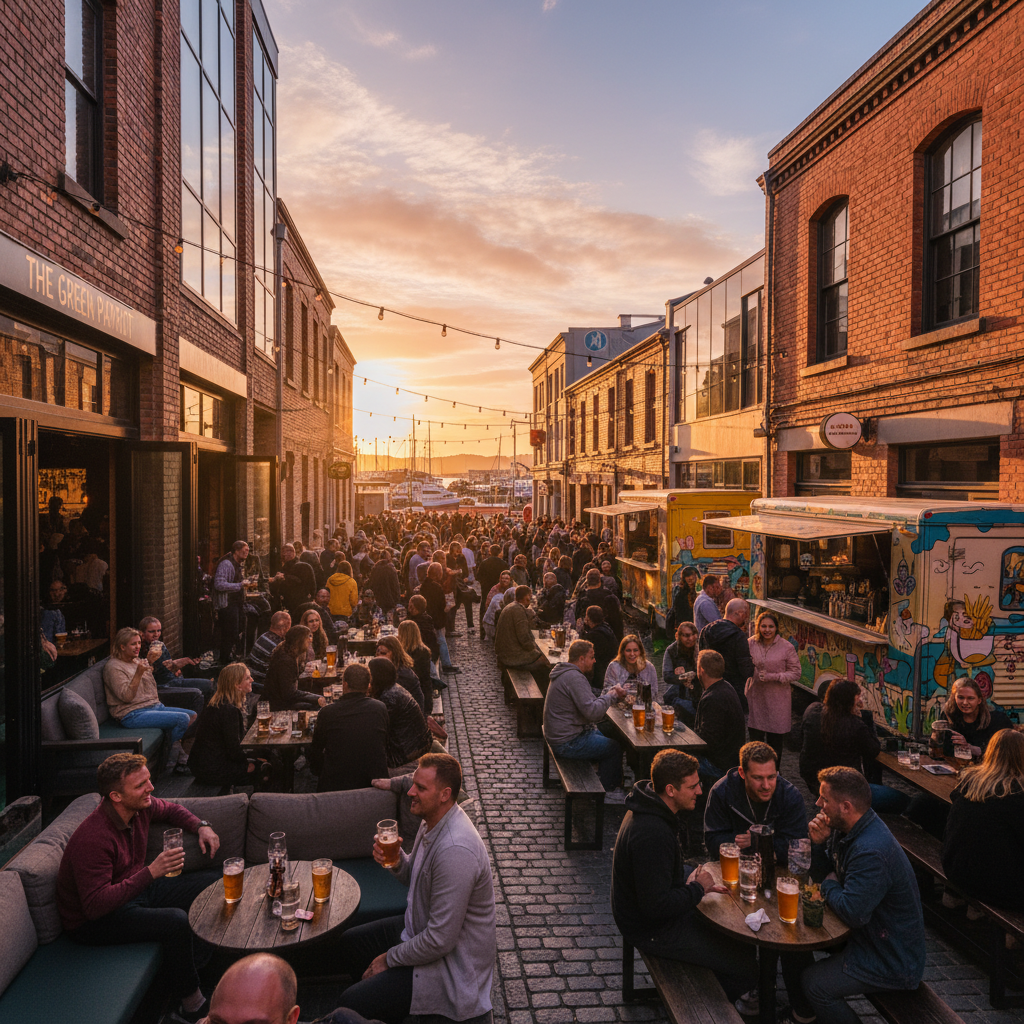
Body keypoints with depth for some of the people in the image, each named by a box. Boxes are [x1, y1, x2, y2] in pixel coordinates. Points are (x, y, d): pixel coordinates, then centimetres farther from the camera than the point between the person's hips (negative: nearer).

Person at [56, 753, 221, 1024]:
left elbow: (170, 809, 14)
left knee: (215, 883, 4)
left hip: (136, 888, 9)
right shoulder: (93, 839, -34)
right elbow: (95, 905, -36)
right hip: (94, 921, -9)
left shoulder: (138, 807, -10)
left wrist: (201, 827, -2)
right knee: (176, 921, -32)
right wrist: (151, 872, -41)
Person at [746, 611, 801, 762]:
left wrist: (771, 676, -15)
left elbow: (795, 673, -5)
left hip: (777, 700, -1)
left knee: (775, 740, 9)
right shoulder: (750, 644, -1)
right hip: (755, 697, 1)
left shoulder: (787, 647, -6)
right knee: (755, 737, 6)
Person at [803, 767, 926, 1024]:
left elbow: (851, 913, -33)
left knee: (813, 984, -13)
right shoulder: (849, 829, -2)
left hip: (892, 961, -10)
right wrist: (820, 842, -11)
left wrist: (829, 884, -14)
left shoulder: (872, 852, -34)